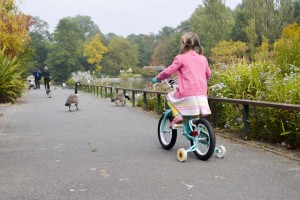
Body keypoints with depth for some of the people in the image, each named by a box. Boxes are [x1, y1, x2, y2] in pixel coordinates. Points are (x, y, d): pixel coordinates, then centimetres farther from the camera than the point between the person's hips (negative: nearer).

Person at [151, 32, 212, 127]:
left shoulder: (180, 58, -2)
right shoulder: (203, 58, 14)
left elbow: (168, 71, -2)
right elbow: (208, 74, 25)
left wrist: (157, 78, 14)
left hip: (188, 94, -5)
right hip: (202, 94, 5)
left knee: (170, 97, 18)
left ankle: (177, 115, 0)